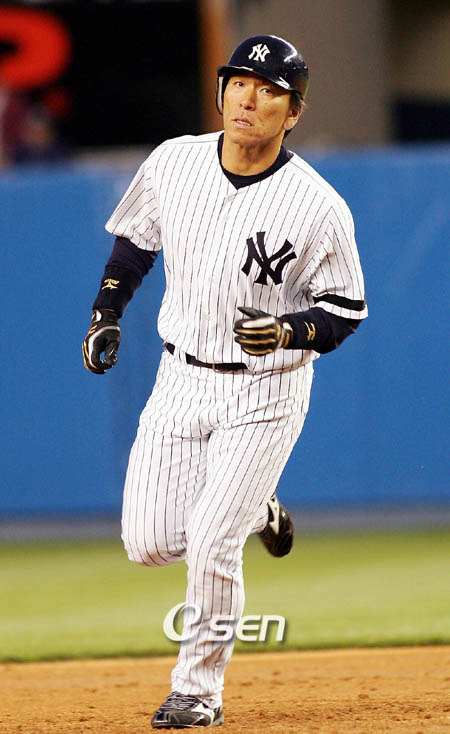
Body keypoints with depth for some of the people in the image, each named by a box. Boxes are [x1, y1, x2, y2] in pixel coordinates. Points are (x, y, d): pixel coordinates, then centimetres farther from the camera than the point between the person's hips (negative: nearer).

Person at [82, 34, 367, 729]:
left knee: (212, 546, -12)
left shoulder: (319, 207, -18)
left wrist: (288, 331, -26)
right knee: (149, 542, 0)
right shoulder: (172, 162, -6)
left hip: (266, 391, -4)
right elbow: (136, 238, 14)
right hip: (180, 379, 4)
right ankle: (256, 511, 31)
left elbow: (346, 309, -8)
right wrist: (106, 315, 9)